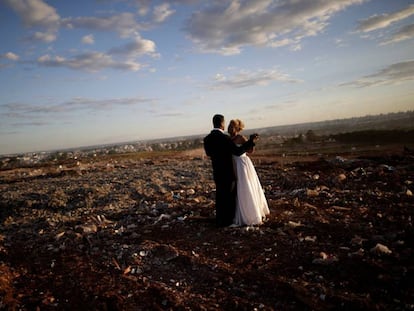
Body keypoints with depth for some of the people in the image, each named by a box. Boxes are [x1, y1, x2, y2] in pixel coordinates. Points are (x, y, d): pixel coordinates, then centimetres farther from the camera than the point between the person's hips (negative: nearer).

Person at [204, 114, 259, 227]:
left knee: (220, 196, 19)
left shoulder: (207, 138, -1)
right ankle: (227, 221, 15)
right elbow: (238, 151, -24)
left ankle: (219, 220, 28)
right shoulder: (224, 138, -21)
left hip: (217, 172, 7)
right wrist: (251, 141, -22)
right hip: (227, 172, -7)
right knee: (229, 196, 7)